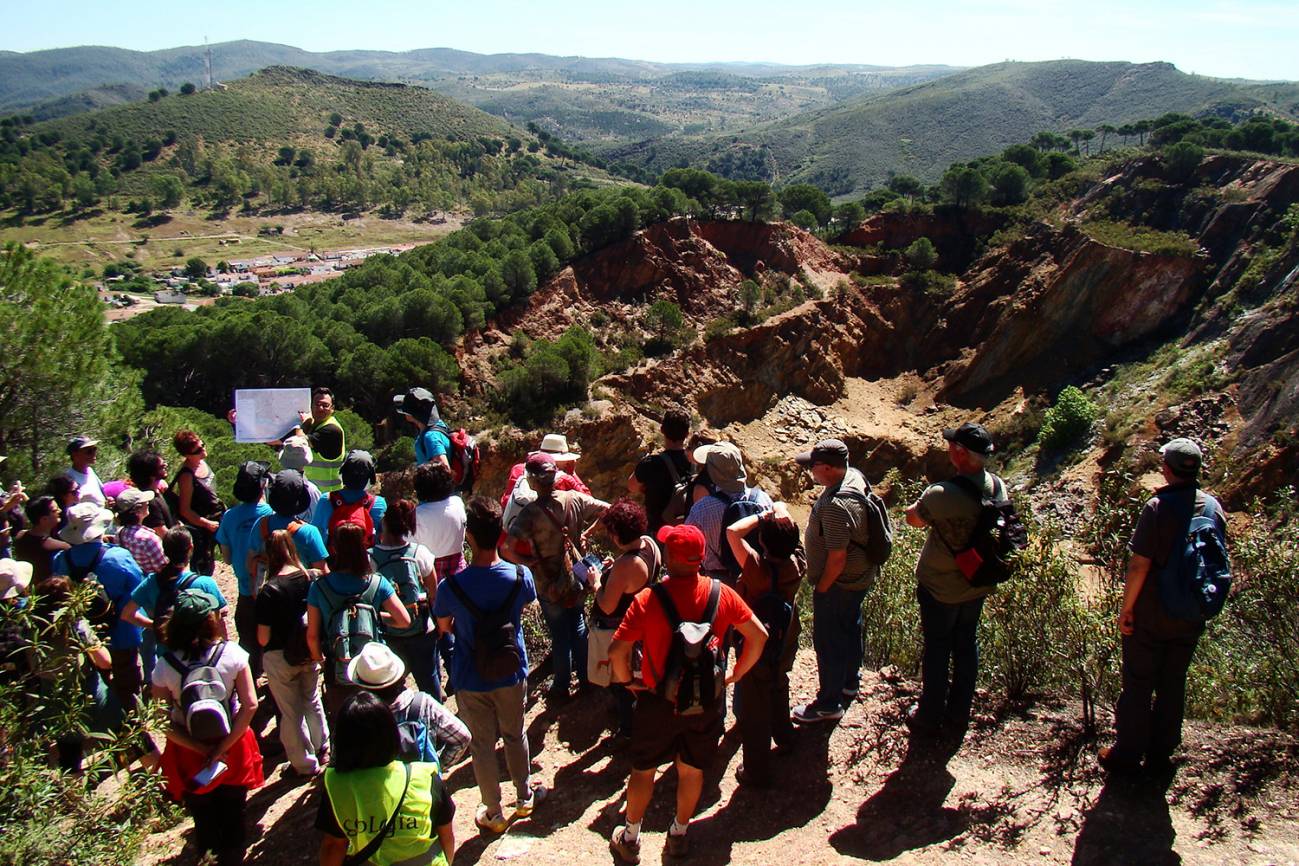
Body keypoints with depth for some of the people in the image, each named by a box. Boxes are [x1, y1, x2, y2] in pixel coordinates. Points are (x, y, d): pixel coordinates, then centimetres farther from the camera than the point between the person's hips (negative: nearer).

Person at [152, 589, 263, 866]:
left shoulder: (164, 666, -15)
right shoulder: (232, 653, -18)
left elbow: (164, 723, -15)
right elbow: (250, 705, -19)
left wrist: (202, 750, -12)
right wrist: (222, 748, -15)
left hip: (190, 755, 1)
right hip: (233, 749, -1)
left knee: (204, 821, 22)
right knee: (233, 817, 21)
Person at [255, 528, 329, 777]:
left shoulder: (269, 591, -22)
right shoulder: (313, 579, -12)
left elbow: (263, 638, -18)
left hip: (280, 657, -4)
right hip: (310, 654, 4)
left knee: (291, 711, 13)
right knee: (312, 700, 26)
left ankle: (305, 763, 26)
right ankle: (321, 749, 42)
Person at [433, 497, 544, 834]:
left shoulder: (452, 586, -26)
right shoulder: (521, 576, -20)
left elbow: (444, 626, -6)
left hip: (471, 680, -2)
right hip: (512, 673, 2)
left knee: (482, 745, 17)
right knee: (515, 735, 25)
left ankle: (493, 813, 33)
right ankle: (524, 797, 44)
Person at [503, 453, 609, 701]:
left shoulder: (530, 513, -24)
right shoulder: (574, 499, -11)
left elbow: (506, 549, -32)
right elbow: (606, 509, -2)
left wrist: (529, 562, -16)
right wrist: (584, 533, 4)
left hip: (550, 585, -4)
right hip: (576, 577, 4)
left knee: (560, 635, 12)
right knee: (578, 626, 23)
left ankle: (562, 687, 28)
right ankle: (585, 676, 38)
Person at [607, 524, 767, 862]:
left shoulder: (648, 599, -21)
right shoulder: (722, 593, -12)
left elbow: (617, 651, -23)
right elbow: (759, 635, -5)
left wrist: (628, 682, -5)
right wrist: (736, 675, 6)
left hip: (658, 701, -2)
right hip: (707, 701, 2)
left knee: (643, 770, 17)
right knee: (692, 770, 21)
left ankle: (630, 839, 33)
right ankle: (679, 834, 38)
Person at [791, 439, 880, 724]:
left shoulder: (836, 506, -36)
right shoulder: (855, 476, -6)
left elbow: (837, 558, -30)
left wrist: (821, 588, -15)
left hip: (840, 583, -10)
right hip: (861, 576, 10)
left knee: (828, 641, 7)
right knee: (850, 629, 27)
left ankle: (829, 704, 24)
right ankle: (850, 684, 48)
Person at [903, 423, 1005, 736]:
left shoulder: (942, 495, -31)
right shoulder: (998, 486, -11)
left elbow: (913, 518, -12)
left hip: (941, 586, -5)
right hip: (978, 583, 5)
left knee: (937, 648, 10)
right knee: (966, 645, 18)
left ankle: (929, 717, 23)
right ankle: (959, 716, 31)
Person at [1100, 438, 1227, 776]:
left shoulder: (1158, 507, -20)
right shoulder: (1214, 508, -2)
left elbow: (1139, 564, -20)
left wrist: (1126, 607, -10)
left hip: (1151, 613, -5)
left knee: (1138, 684, 7)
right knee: (1173, 684, 15)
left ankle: (1128, 754, 16)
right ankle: (1161, 755, 25)